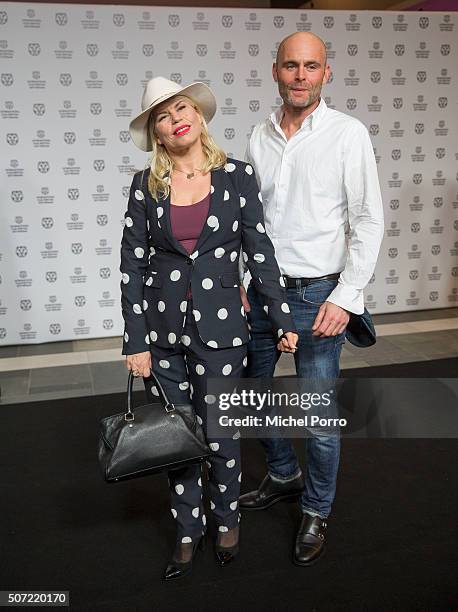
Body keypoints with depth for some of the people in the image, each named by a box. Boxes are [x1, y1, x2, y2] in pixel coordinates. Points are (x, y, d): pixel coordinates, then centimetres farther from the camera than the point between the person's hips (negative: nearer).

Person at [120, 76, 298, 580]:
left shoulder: (237, 176, -2)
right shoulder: (146, 185, 1)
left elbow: (259, 252, 1)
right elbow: (132, 265, -1)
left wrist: (282, 320, 0)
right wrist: (136, 343, -4)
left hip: (218, 329, -1)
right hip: (161, 328, 2)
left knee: (219, 435, 8)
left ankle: (226, 520, 38)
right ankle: (188, 531, 35)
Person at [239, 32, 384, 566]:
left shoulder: (348, 134, -7)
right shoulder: (259, 137, 7)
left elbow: (368, 221, -8)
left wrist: (345, 298, -13)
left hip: (317, 295, -5)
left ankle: (316, 512, 28)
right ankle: (283, 476, 42)